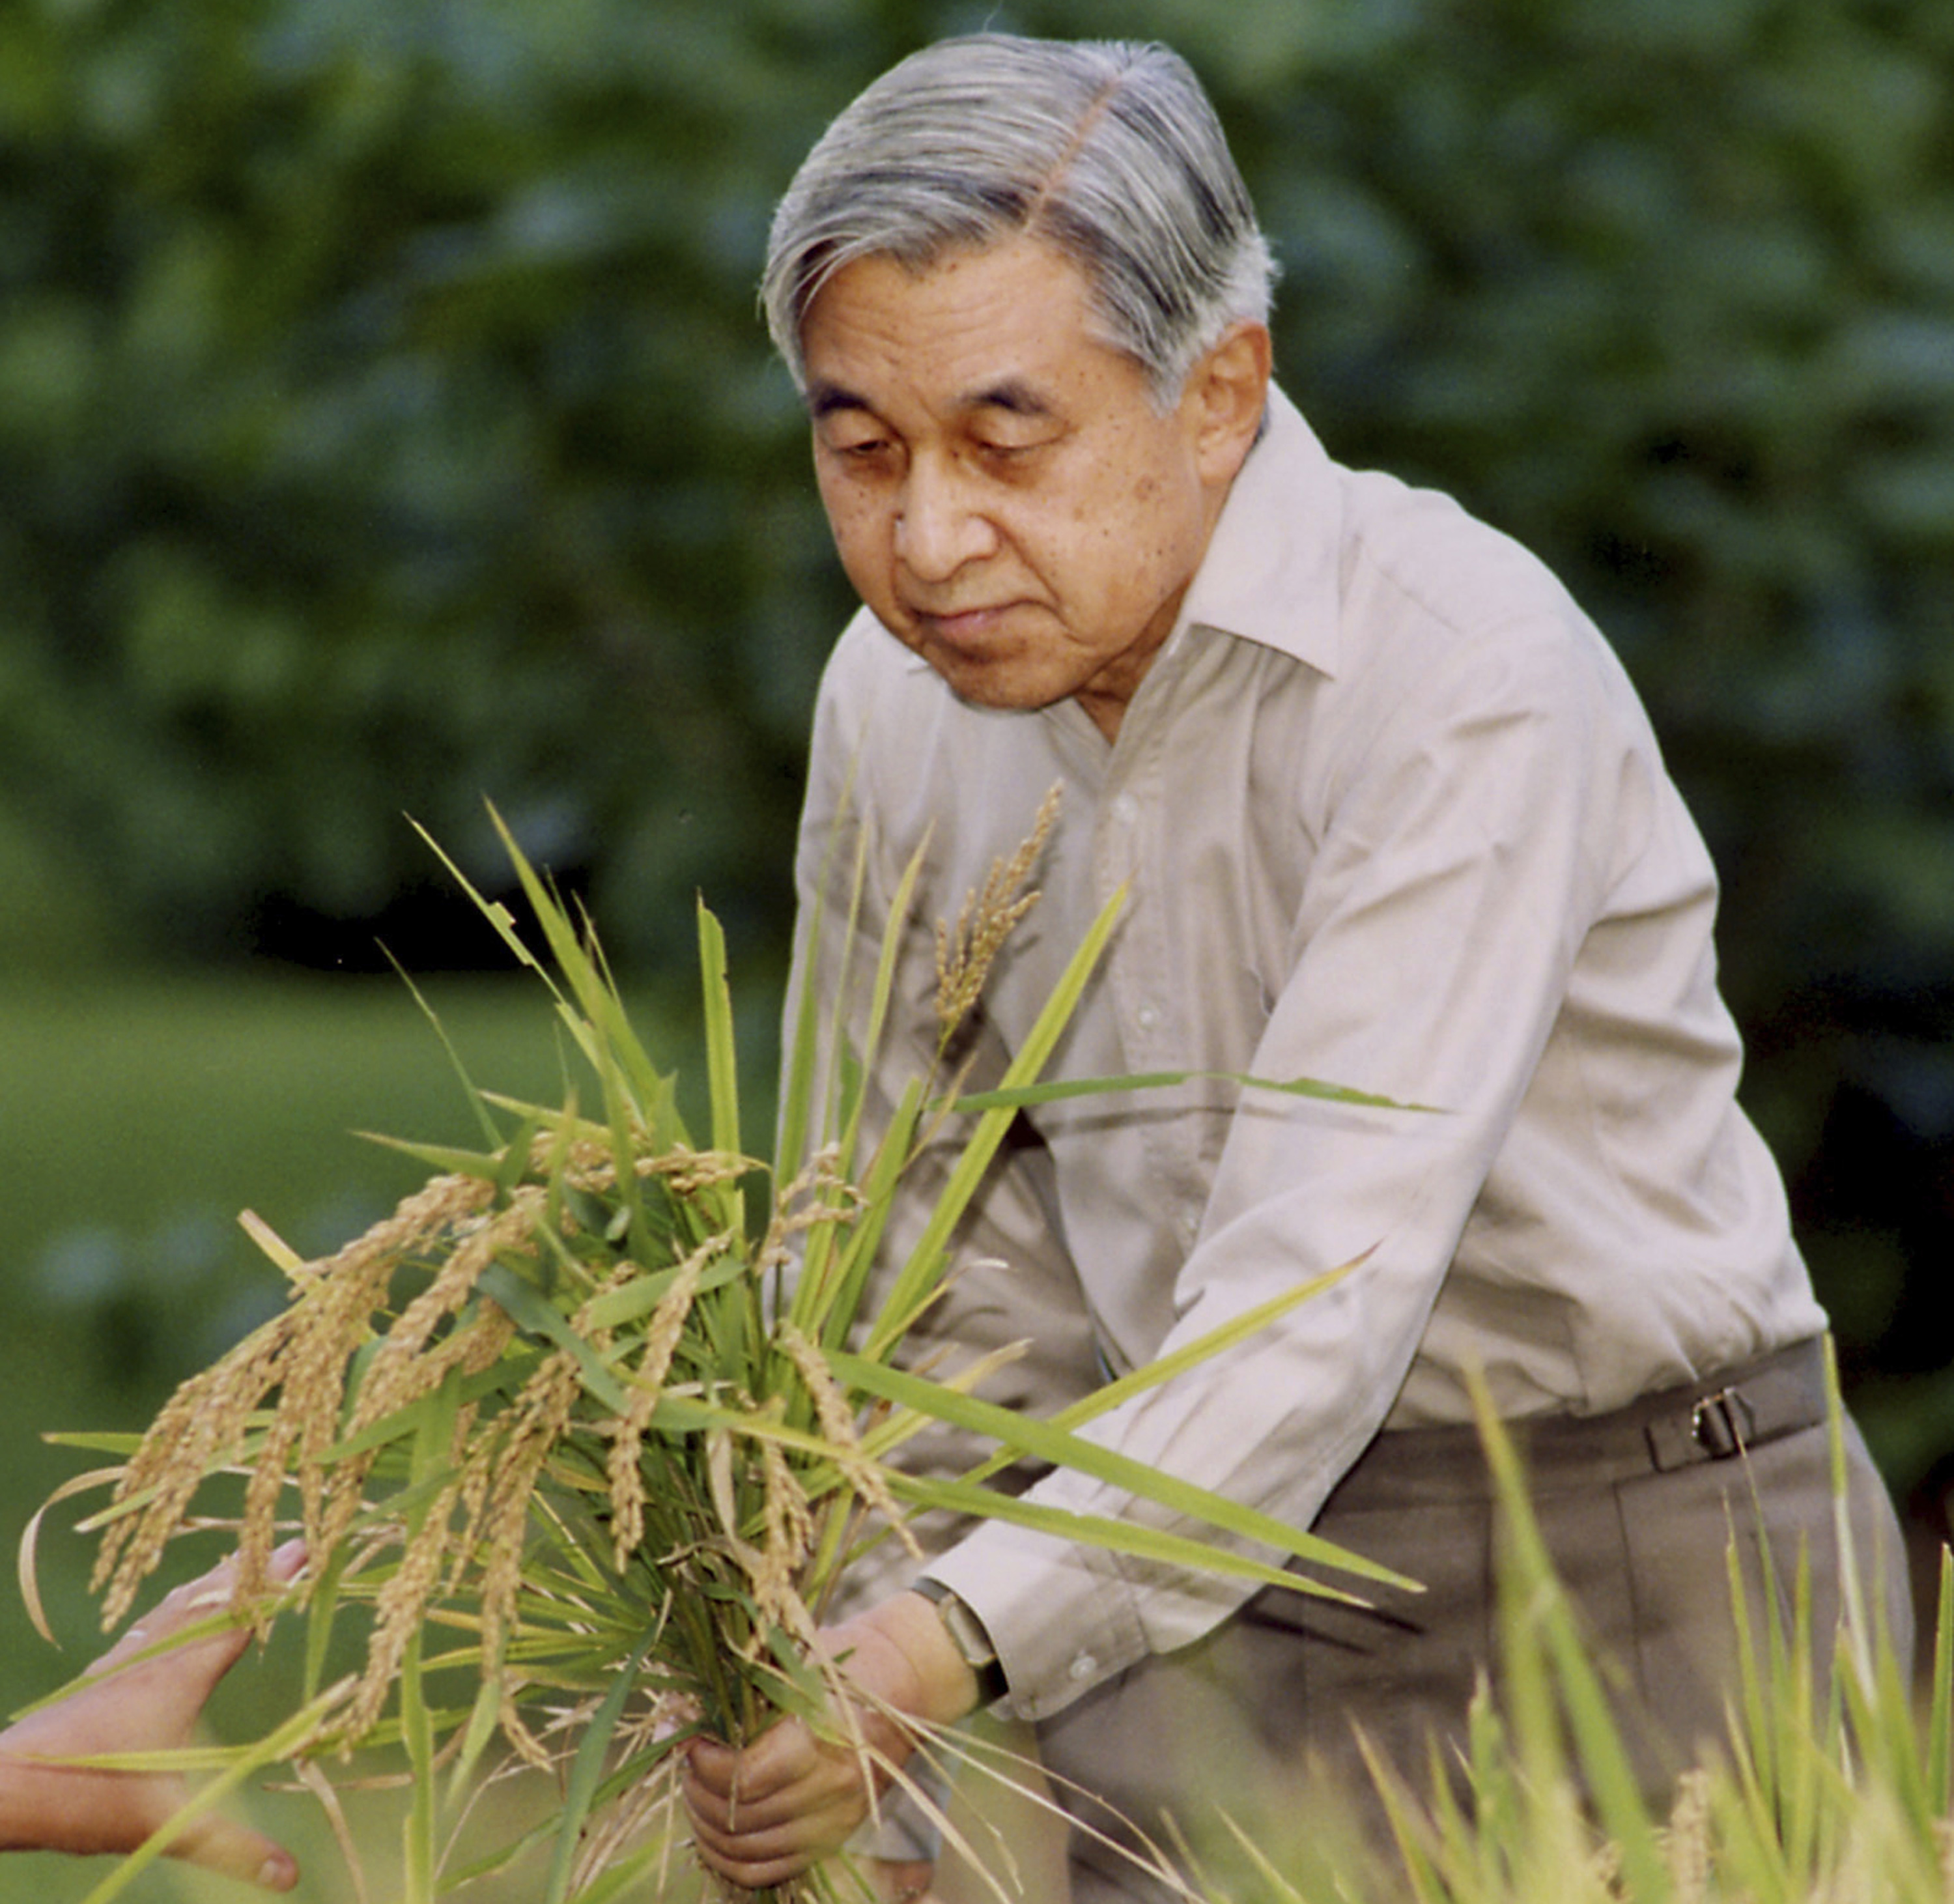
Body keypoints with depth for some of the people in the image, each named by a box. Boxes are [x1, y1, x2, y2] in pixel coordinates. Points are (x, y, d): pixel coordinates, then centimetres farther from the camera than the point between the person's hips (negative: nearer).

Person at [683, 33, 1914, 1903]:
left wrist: (964, 1641, -42)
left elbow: (1325, 1289, -31)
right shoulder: (898, 697, -2)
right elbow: (951, 1273, 6)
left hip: (1627, 1558, -5)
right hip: (1215, 1563, 5)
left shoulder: (1467, 672, -23)